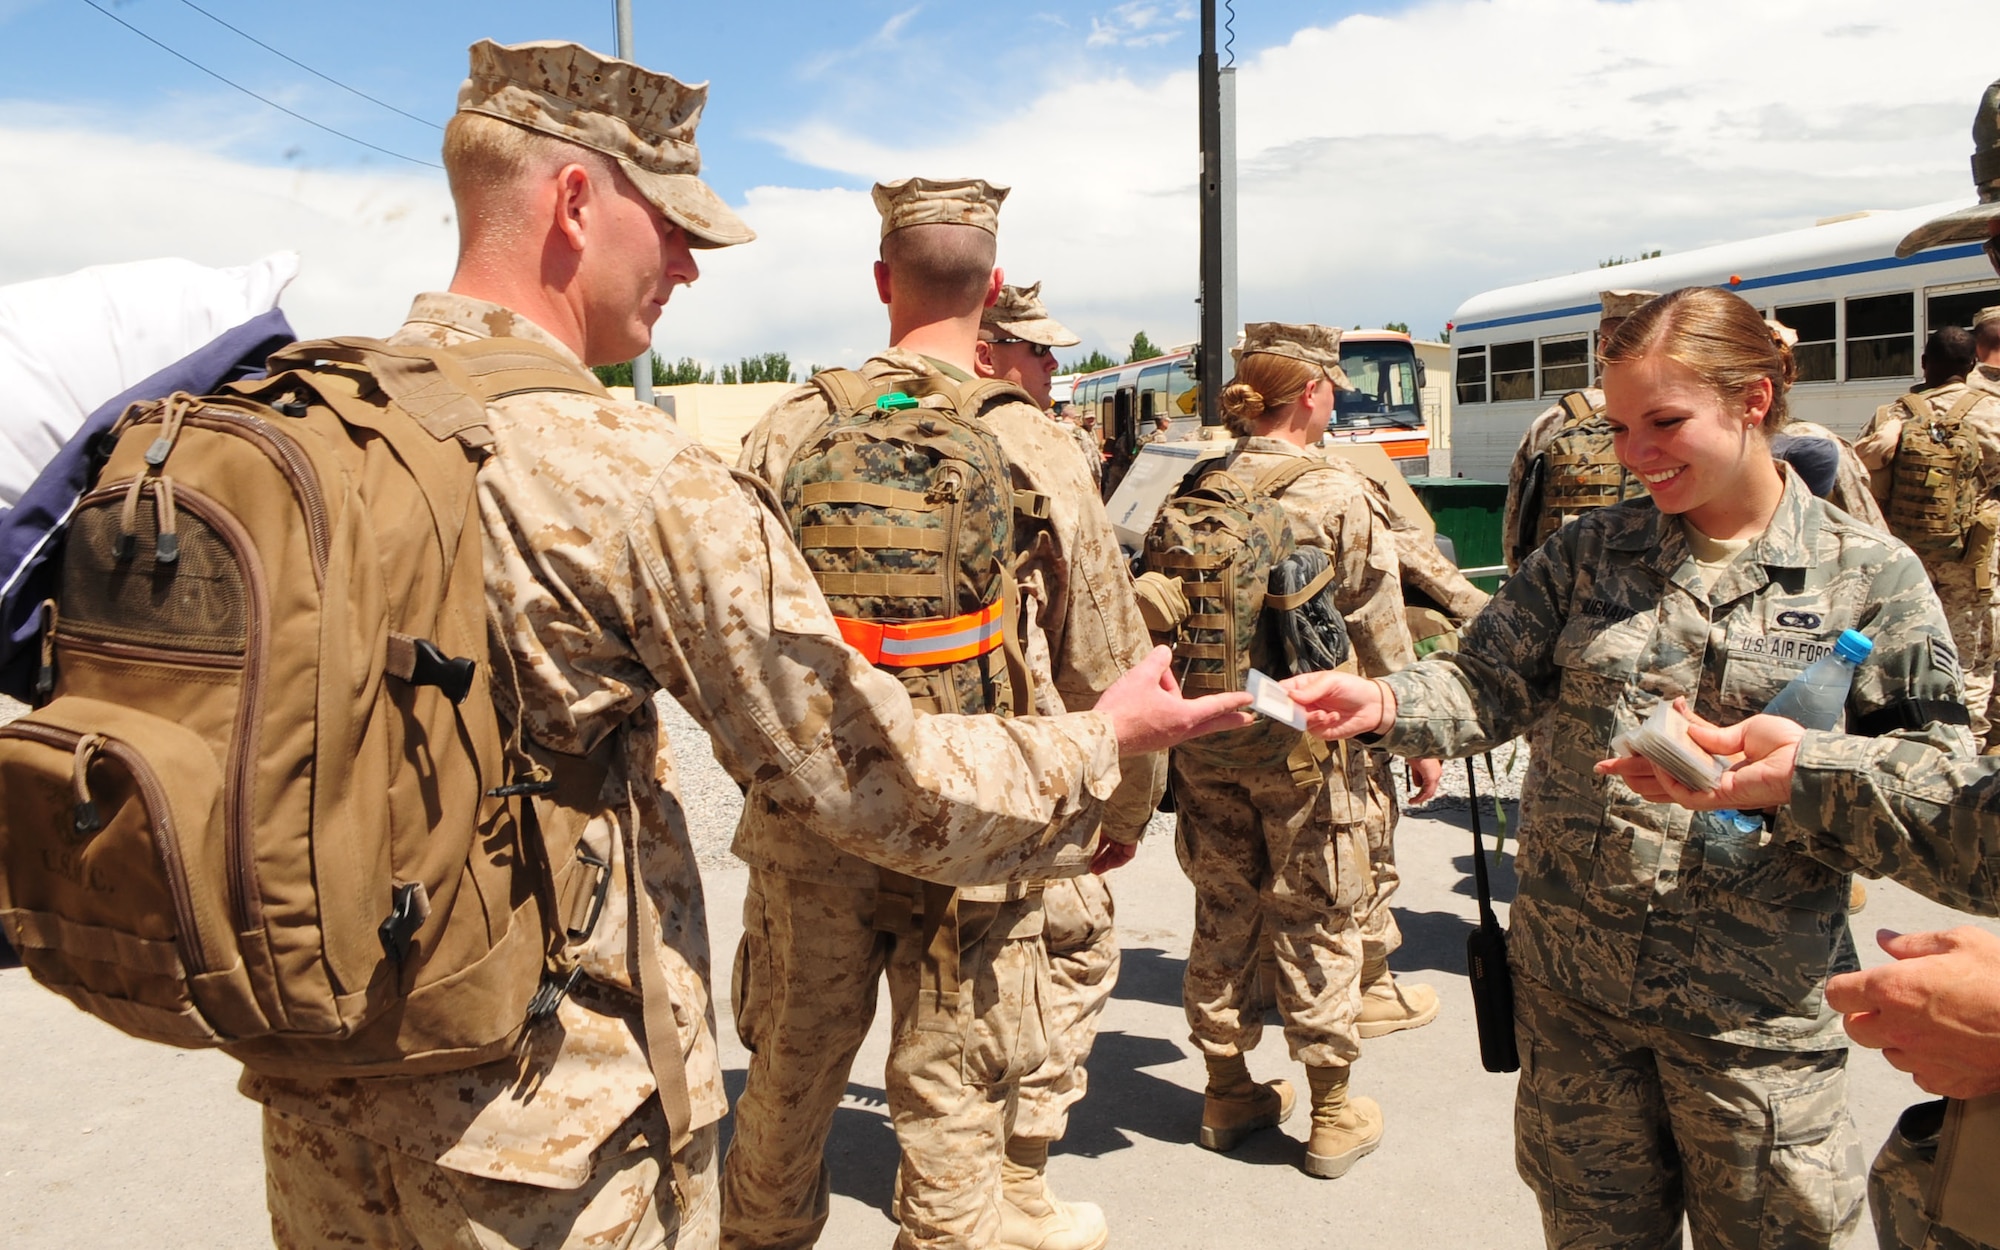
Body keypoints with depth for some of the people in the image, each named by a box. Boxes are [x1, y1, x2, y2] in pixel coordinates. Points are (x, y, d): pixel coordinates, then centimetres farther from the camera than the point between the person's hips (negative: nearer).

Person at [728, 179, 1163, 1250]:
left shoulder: (791, 431, -3)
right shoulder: (1034, 450, -7)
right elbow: (1105, 666, -2)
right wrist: (1127, 809, 13)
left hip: (807, 816, 3)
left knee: (788, 1075, 20)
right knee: (951, 1096, 11)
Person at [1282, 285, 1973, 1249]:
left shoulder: (1869, 574, -2)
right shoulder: (1590, 552, 4)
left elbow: (1940, 767, -4)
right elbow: (1488, 683, -1)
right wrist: (1385, 704, -20)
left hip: (1755, 1005, -2)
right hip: (1570, 984, 2)